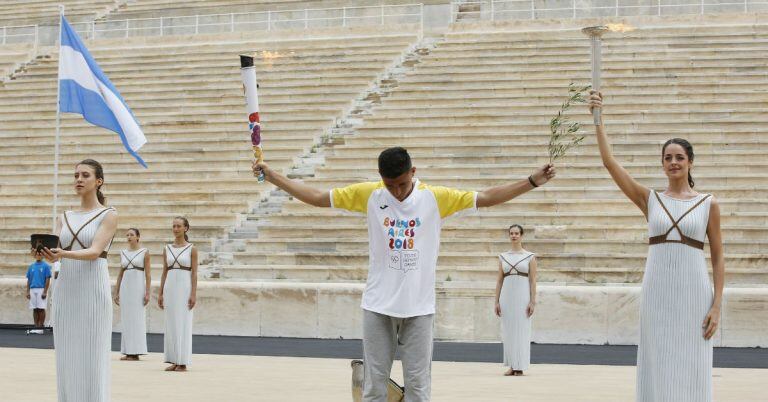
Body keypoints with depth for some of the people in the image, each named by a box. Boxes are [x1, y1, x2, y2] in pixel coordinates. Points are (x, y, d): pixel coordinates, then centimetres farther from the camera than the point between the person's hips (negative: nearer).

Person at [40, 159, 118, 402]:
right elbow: (55, 252, 2)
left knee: (92, 360, -6)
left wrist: (63, 254, -31)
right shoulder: (64, 218, 15)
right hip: (66, 291, 5)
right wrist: (46, 254, -23)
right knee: (67, 361, 4)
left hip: (93, 292, -5)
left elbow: (94, 252, -14)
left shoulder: (109, 215, -1)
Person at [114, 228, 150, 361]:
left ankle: (136, 353, -3)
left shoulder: (144, 253, -2)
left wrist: (147, 293, -13)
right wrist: (116, 293, 9)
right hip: (125, 287, 5)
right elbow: (120, 274, 14)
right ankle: (128, 353, 7)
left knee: (137, 319, -6)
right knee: (126, 320, 4)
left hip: (138, 287, -5)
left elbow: (148, 274, -6)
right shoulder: (123, 253, 12)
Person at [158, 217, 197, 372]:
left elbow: (194, 273, -5)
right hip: (170, 287, 4)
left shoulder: (192, 249, -2)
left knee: (184, 324, -4)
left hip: (185, 287, -4)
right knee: (171, 324, 5)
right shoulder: (167, 249, 10)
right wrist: (161, 294, 6)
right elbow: (164, 272, 11)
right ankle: (174, 361, 10)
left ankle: (183, 363, 1)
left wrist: (193, 294, -12)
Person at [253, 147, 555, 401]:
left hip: (418, 306, -1)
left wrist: (532, 182, -10)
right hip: (378, 305, 1)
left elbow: (487, 198, -3)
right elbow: (317, 197, 2)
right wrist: (273, 177, -2)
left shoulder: (436, 197, -4)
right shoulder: (368, 195, -2)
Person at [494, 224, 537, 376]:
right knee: (508, 331, 4)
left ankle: (520, 367, 3)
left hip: (523, 295, -3)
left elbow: (533, 280, -2)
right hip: (507, 295, 3)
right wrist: (497, 302, 4)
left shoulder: (530, 256, 1)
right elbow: (499, 280, 10)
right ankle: (512, 366, 11)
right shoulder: (503, 256, 9)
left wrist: (533, 302, -9)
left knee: (521, 330, -3)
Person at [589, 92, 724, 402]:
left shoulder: (708, 204, 4)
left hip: (694, 292, -1)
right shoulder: (650, 199, 7)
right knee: (658, 368, 3)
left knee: (691, 372, 1)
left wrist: (717, 305, -4)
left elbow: (718, 258, 4)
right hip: (657, 292, 1)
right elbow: (609, 162, 0)